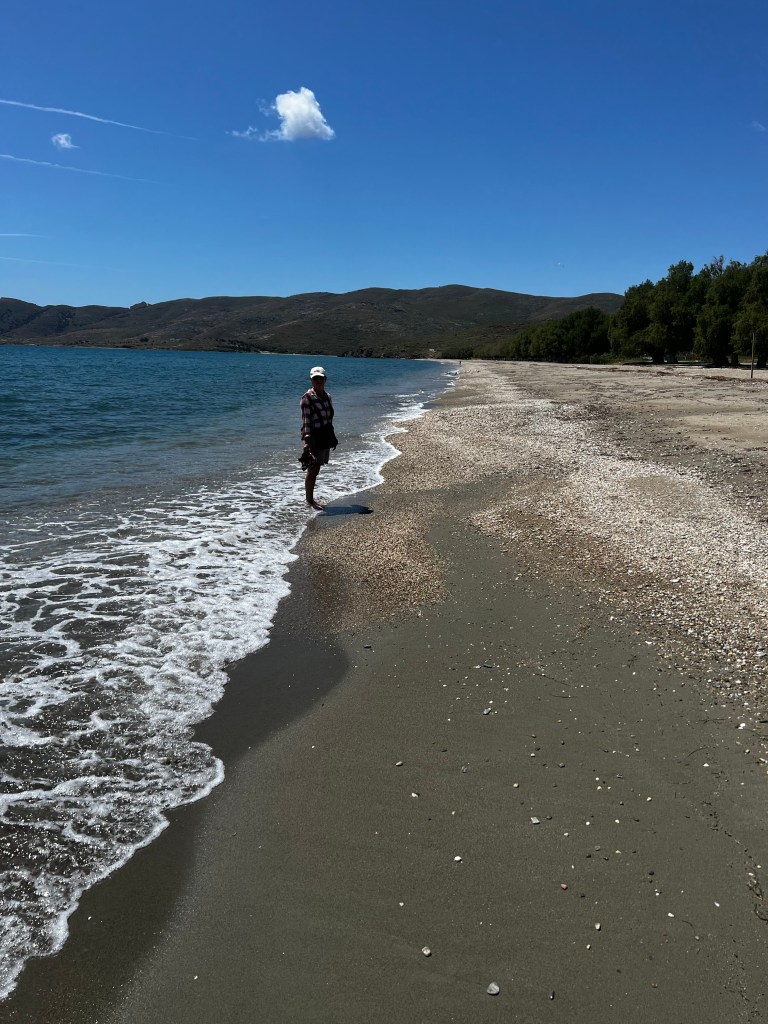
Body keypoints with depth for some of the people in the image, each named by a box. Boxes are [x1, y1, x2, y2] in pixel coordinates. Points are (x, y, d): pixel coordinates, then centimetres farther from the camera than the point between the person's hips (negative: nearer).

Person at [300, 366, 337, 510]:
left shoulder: (327, 396, 12)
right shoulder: (307, 397, -11)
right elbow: (305, 420, -14)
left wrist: (332, 437, 19)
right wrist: (306, 441, -20)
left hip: (326, 436, 7)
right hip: (314, 437, -7)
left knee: (315, 470, 13)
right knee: (313, 470, -1)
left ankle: (311, 499, 21)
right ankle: (309, 500, 8)